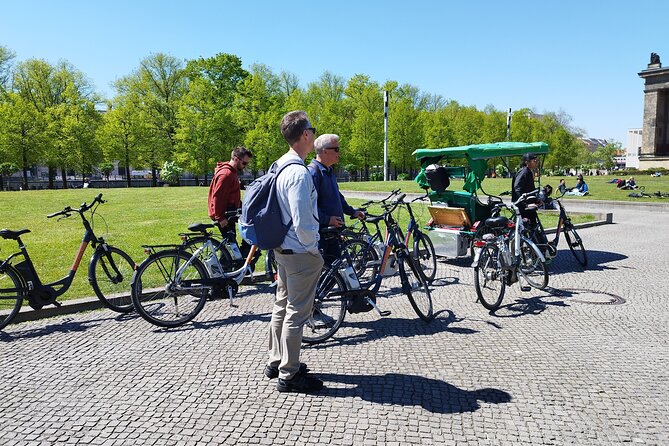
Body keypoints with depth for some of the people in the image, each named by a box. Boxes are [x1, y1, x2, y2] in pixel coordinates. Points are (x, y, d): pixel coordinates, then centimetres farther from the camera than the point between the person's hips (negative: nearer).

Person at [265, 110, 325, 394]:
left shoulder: (279, 166, 8)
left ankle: (276, 361, 35)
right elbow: (302, 222, -26)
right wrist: (313, 248, -10)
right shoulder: (299, 173, -23)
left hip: (282, 248, 10)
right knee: (296, 313, 2)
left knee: (282, 304, 20)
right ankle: (289, 375, 15)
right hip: (300, 252, -10)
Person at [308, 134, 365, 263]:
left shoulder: (329, 171, 16)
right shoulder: (313, 171, -18)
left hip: (332, 229, 10)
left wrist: (352, 212, 20)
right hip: (320, 230, -10)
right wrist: (327, 219, -23)